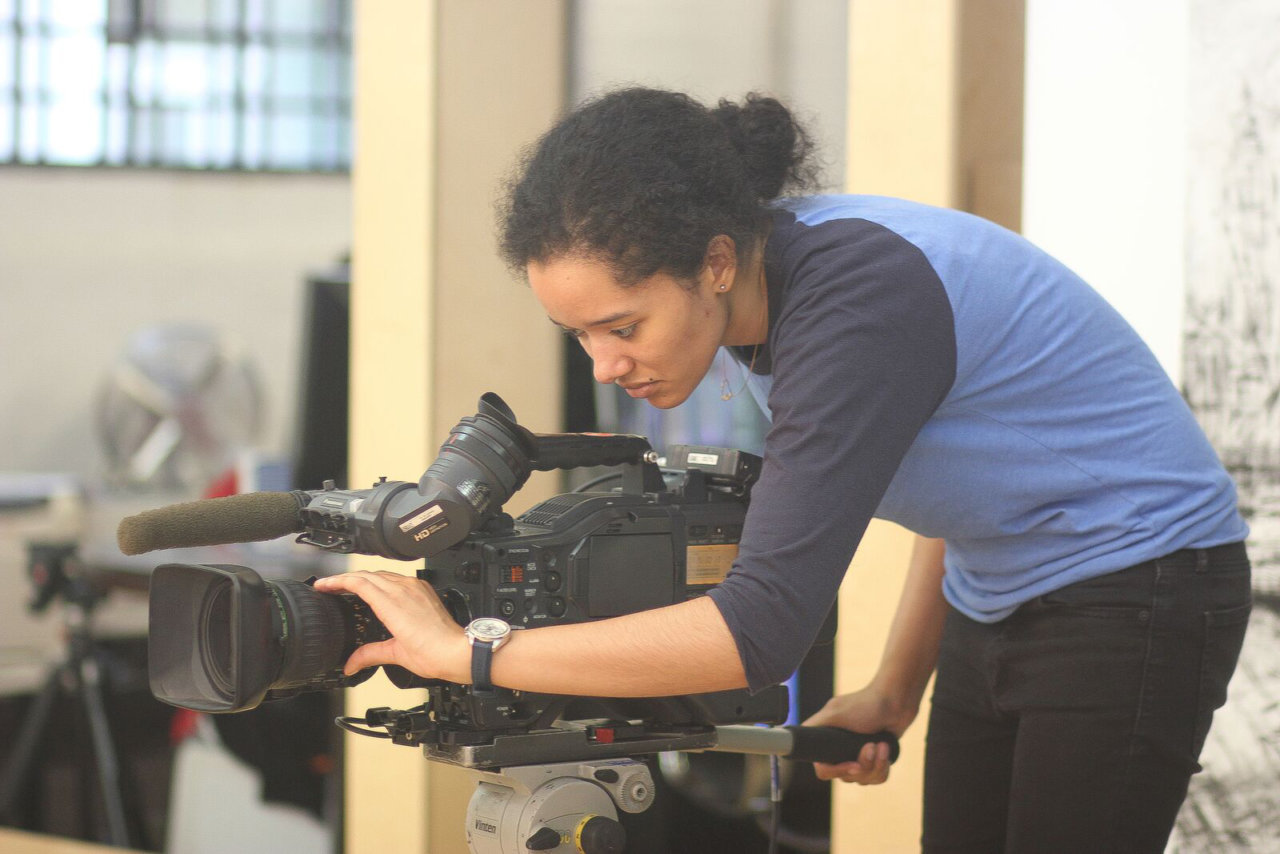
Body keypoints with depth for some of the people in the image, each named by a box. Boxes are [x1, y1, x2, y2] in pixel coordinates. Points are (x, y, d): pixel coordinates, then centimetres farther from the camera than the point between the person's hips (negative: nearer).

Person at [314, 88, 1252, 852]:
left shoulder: (857, 299, -30)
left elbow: (765, 625, -36)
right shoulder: (773, 291, -3)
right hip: (998, 605, 9)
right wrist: (895, 693, 10)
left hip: (1135, 593, -9)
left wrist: (465, 650, -32)